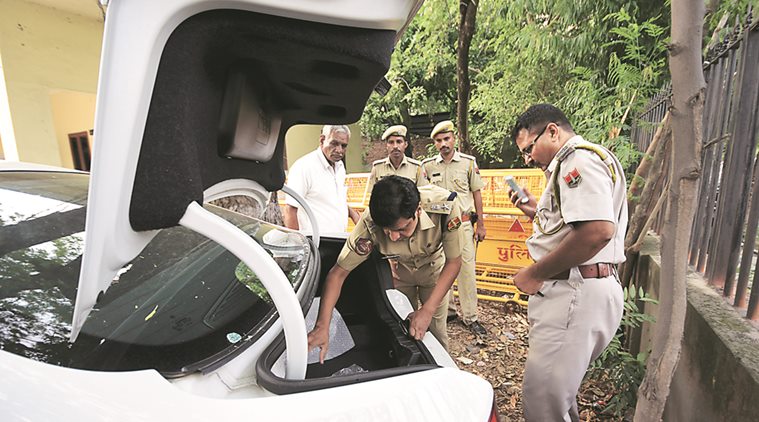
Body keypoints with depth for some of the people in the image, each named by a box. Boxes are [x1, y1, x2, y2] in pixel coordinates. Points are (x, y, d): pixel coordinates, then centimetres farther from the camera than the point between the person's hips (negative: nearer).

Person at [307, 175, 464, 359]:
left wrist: (427, 311, -31)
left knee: (435, 331, 5)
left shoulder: (445, 206, -39)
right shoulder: (370, 224, -38)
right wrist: (321, 327, -35)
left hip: (435, 268, 0)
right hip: (399, 270, 1)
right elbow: (338, 273, -28)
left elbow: (453, 262, -26)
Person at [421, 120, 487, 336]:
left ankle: (470, 317, 13)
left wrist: (480, 225, 3)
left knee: (466, 270, -1)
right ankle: (447, 310, 28)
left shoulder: (468, 162, 2)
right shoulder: (428, 166, 4)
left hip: (462, 223, -1)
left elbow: (476, 193, 5)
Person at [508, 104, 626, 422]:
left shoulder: (580, 158, -12)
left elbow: (598, 230, -27)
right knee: (557, 392, 21)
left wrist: (535, 274, -18)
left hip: (576, 292, -11)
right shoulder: (570, 165, 22)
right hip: (574, 290, 11)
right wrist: (536, 210, 17)